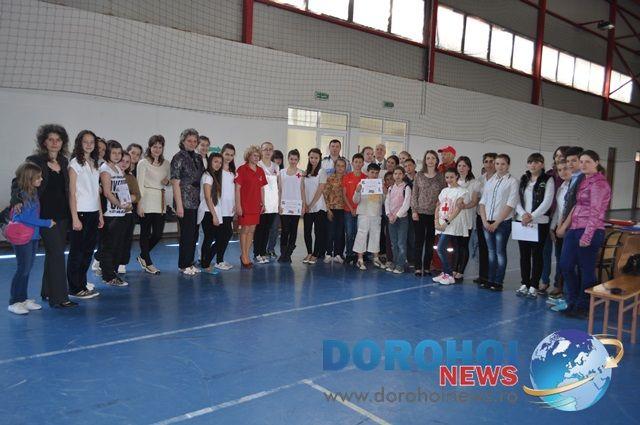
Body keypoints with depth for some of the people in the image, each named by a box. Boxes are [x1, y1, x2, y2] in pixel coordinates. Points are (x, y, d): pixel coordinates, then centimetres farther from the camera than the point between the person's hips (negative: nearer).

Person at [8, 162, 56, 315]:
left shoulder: (33, 192, 6)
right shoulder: (20, 195, -17)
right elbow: (25, 217, -19)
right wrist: (47, 223, -14)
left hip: (33, 236, 8)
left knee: (27, 268, 14)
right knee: (23, 268, -2)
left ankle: (23, 299, 24)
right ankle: (14, 302, 9)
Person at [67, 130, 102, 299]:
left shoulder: (94, 164, 13)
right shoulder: (75, 163, -6)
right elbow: (72, 192, -11)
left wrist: (100, 214, 12)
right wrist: (75, 218, -15)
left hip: (93, 213, 7)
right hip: (81, 212, -7)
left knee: (88, 250, 11)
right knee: (77, 252, 1)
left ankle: (82, 284, 22)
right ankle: (75, 288, 10)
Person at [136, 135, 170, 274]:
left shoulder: (166, 163, 12)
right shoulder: (143, 163, -2)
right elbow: (140, 184, -5)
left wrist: (167, 181, -2)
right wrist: (140, 204, -10)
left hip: (160, 202, 5)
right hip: (147, 201, -5)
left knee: (158, 234, 3)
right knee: (146, 233, 3)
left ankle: (142, 256, 26)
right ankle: (148, 263, 16)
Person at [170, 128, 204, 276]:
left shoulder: (198, 158, 12)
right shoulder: (178, 158, -6)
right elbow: (175, 183, -10)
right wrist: (179, 205, -15)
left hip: (197, 201, 6)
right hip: (185, 201, -6)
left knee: (194, 233, 9)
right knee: (187, 233, -2)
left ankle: (190, 263, 20)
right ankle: (183, 265, 9)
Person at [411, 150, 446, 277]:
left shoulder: (441, 177, 4)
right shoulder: (419, 176, 3)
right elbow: (414, 194, 3)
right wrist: (414, 210, -4)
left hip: (434, 213, 1)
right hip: (420, 213, -1)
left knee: (430, 241, 6)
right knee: (419, 240, 0)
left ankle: (427, 267, 15)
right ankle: (418, 267, 6)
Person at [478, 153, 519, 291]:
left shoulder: (512, 181, -3)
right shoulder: (489, 181, 12)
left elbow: (510, 205, -9)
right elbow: (482, 202, 10)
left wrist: (496, 223, -11)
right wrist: (485, 221, -3)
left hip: (502, 222, -4)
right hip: (487, 223, 5)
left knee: (500, 252, 0)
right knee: (491, 251, 9)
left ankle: (498, 282, 6)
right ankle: (490, 280, 15)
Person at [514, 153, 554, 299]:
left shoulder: (548, 180, -1)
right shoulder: (523, 180, 12)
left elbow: (547, 202, -11)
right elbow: (517, 200, 5)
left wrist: (532, 216, -19)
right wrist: (523, 214, -13)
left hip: (539, 222, -4)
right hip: (522, 222, 4)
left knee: (537, 254, 2)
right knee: (524, 254, 8)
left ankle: (533, 286, 9)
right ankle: (524, 284, 18)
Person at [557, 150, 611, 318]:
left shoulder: (599, 183, -10)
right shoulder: (583, 181, 16)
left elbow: (595, 212, -16)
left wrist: (586, 236, -20)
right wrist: (565, 226, 13)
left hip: (590, 231, -8)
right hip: (574, 229, 8)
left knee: (586, 270, 2)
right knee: (566, 265, 9)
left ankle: (583, 308, 16)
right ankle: (573, 302, 25)